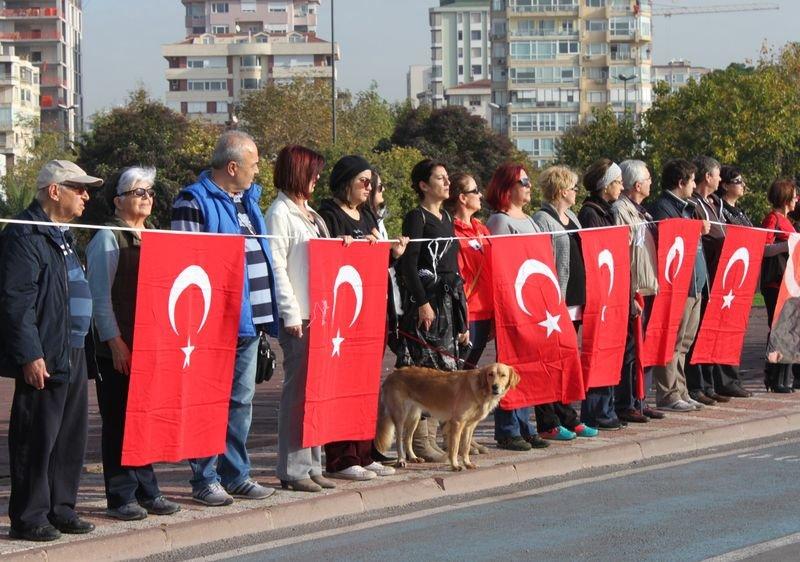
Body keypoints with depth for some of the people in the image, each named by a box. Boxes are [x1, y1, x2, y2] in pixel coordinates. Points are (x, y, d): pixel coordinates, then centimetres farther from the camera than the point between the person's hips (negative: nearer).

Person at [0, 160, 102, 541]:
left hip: (72, 356, 10)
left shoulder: (61, 235, 19)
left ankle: (60, 509, 21)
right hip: (44, 361, -10)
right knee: (36, 440, -5)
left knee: (70, 438, 12)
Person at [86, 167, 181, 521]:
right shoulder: (107, 239, -5)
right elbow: (100, 296, -10)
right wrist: (115, 343, -16)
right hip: (118, 350, -7)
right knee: (119, 423, -3)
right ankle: (121, 498, 1)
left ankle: (146, 492, 16)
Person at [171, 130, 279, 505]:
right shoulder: (194, 201, -9)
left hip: (248, 320, 8)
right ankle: (205, 479, 2)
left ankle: (236, 475, 21)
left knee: (241, 400, 13)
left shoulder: (248, 199, 17)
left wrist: (267, 312, 22)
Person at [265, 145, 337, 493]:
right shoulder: (280, 213, -6)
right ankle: (292, 470, -2)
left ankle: (311, 465, 14)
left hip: (320, 314, 8)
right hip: (299, 317, -8)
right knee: (297, 390, -6)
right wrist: (291, 315, -15)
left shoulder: (309, 213, 20)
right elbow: (277, 267, -12)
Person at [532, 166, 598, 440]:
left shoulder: (572, 218, 18)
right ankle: (548, 423, -1)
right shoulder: (542, 219, -10)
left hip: (574, 302, 9)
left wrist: (583, 297, 19)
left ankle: (568, 418, 19)